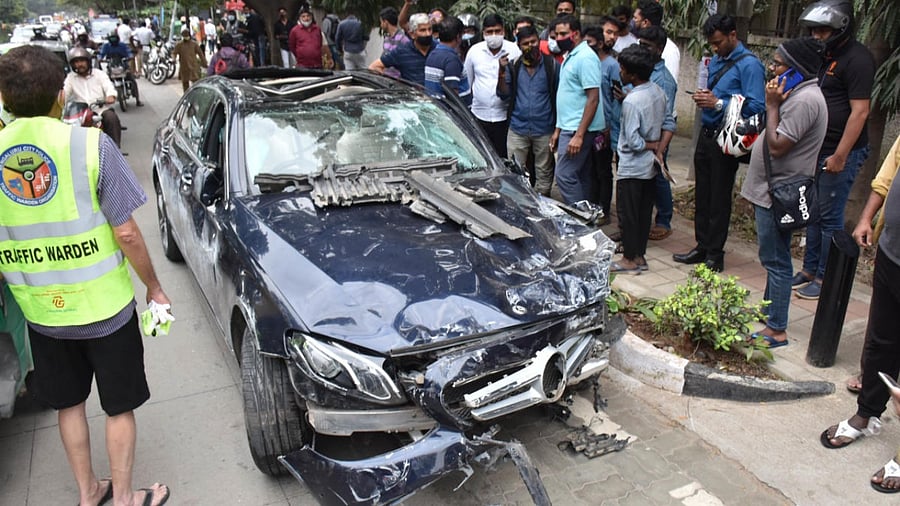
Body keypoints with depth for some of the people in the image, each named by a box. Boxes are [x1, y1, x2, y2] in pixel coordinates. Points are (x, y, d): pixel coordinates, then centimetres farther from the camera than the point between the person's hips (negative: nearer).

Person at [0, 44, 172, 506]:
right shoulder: (90, 144, -16)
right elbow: (125, 232, -15)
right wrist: (154, 287, -1)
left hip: (40, 312, 4)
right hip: (105, 308, -3)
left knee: (69, 403, 23)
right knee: (119, 407, 14)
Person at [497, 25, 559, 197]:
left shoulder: (552, 65, -1)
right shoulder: (513, 66, 6)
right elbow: (504, 95, 4)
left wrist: (558, 127, -7)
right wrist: (502, 73, -12)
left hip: (544, 130, -1)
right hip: (517, 129, 2)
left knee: (544, 173, 9)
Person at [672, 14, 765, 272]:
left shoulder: (749, 64, -13)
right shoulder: (716, 61, 13)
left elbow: (756, 107, -20)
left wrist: (718, 103, -24)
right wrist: (703, 97, 2)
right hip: (706, 134, 8)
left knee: (719, 200, 2)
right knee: (702, 196, 13)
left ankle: (715, 256, 13)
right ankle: (702, 247, 25)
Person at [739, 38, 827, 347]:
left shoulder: (804, 100, -20)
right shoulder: (799, 94, 13)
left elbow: (776, 146, -23)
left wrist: (772, 105, -17)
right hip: (771, 189, 11)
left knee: (776, 261, -4)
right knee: (772, 259, 20)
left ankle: (776, 330, 4)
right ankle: (769, 311, 35)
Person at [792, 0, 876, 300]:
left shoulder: (857, 58, -13)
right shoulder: (827, 57, 14)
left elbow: (859, 111, -18)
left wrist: (840, 156, -21)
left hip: (840, 153, -8)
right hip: (818, 150, 9)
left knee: (830, 217, -2)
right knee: (813, 213, 13)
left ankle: (825, 279, 8)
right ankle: (809, 269, 24)